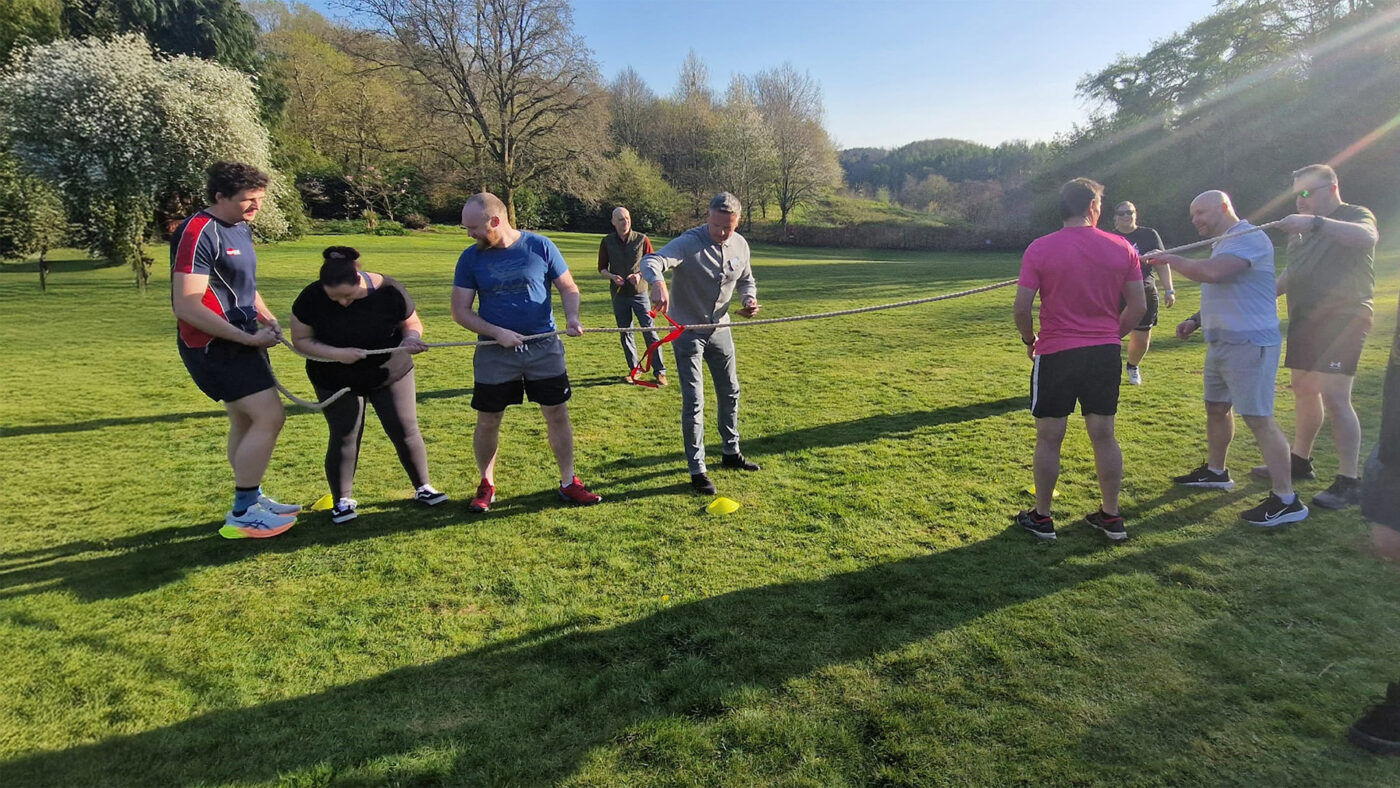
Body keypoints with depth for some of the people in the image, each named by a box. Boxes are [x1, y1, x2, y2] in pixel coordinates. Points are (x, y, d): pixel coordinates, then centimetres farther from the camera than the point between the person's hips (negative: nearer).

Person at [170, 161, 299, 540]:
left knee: (246, 421, 17)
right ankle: (241, 515, -2)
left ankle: (252, 499, 31)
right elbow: (186, 305, -24)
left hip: (239, 341, 10)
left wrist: (266, 317, 6)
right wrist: (248, 338, -21)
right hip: (214, 346, -10)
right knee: (270, 418, -13)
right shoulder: (198, 235, -19)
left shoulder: (239, 228, 11)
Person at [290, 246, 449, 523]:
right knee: (344, 438, 2)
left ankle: (422, 488, 21)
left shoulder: (388, 291, -21)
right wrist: (336, 354, -28)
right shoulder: (311, 298, -20)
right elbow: (301, 340, -11)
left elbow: (412, 323, -6)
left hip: (391, 374, 1)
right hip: (336, 382, 0)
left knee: (406, 432, 3)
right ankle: (342, 501, 19)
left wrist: (411, 338, -30)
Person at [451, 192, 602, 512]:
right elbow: (460, 311, -1)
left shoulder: (540, 246, -5)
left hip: (544, 347, -1)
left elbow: (568, 288, 3)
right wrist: (497, 332, -15)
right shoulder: (471, 258, -2)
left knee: (558, 414, 4)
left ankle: (568, 483, 19)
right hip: (495, 351, 1)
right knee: (488, 422, 8)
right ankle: (486, 485, 29)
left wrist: (572, 317, -16)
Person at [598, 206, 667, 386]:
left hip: (639, 292, -2)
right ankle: (633, 369, 22)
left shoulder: (642, 239, -4)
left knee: (649, 331, -5)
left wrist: (640, 275, -16)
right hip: (619, 294, 3)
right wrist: (612, 276, -12)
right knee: (625, 332, 9)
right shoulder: (607, 242, 1)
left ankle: (659, 371, 0)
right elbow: (602, 268, 9)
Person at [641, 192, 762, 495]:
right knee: (693, 401, -6)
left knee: (730, 393, 17)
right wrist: (658, 281, -62)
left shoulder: (740, 245, -4)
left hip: (719, 329, 6)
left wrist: (749, 299, -9)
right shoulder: (688, 243, -23)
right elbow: (650, 261, -39)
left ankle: (731, 452, 36)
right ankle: (697, 471, 5)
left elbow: (746, 280, 14)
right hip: (687, 331, -6)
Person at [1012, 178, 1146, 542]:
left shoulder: (1039, 249, -7)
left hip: (1055, 354, -3)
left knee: (1049, 438, 7)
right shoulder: (1122, 248, 1)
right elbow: (1138, 307, 3)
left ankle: (1041, 517, 16)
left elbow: (1022, 307, -9)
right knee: (1104, 436, 13)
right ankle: (1111, 516, 24)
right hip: (1106, 353, 3)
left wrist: (1029, 339, 8)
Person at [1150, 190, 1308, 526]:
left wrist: (1170, 259, -15)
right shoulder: (1224, 245, 17)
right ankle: (1216, 472, 37)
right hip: (1222, 343, 11)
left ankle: (1287, 500, -4)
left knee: (1258, 418, -10)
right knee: (1216, 407, 20)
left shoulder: (1250, 239, -15)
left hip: (1249, 344, -10)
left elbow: (1210, 273, -30)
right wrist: (1196, 320, 10)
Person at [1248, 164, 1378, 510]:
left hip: (1342, 320, -8)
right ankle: (1300, 461, 25)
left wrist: (1316, 222, -41)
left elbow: (1366, 236, -29)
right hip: (1305, 322, 8)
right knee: (1304, 391, 13)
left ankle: (1350, 482, -10)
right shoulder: (1302, 229, 18)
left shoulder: (1355, 215, -5)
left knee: (1334, 398, -13)